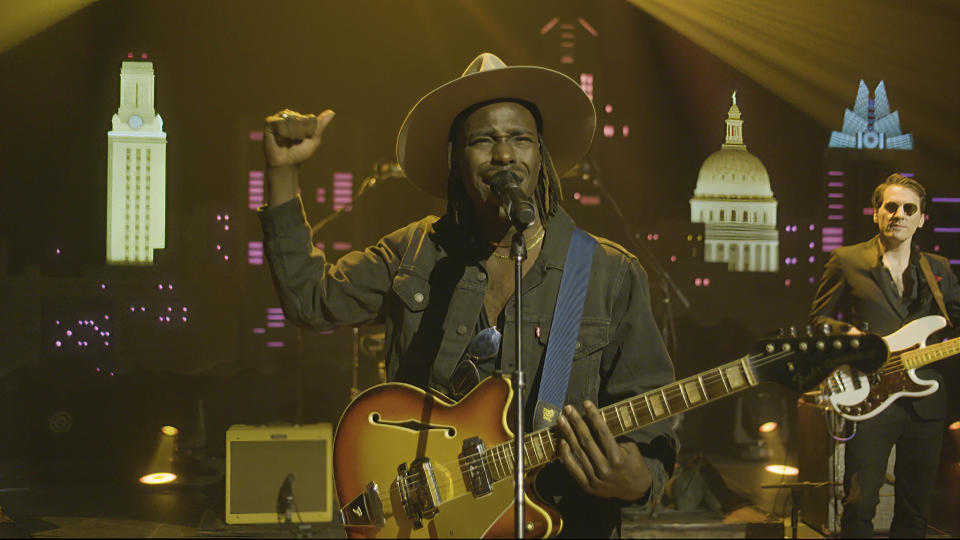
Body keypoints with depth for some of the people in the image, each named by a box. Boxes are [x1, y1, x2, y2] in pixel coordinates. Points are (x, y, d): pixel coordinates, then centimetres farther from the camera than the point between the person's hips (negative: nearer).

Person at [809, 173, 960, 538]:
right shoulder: (846, 261, 3)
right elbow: (818, 318, 6)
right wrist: (849, 334, -13)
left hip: (925, 402, 4)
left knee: (915, 510, 9)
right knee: (860, 506, -6)